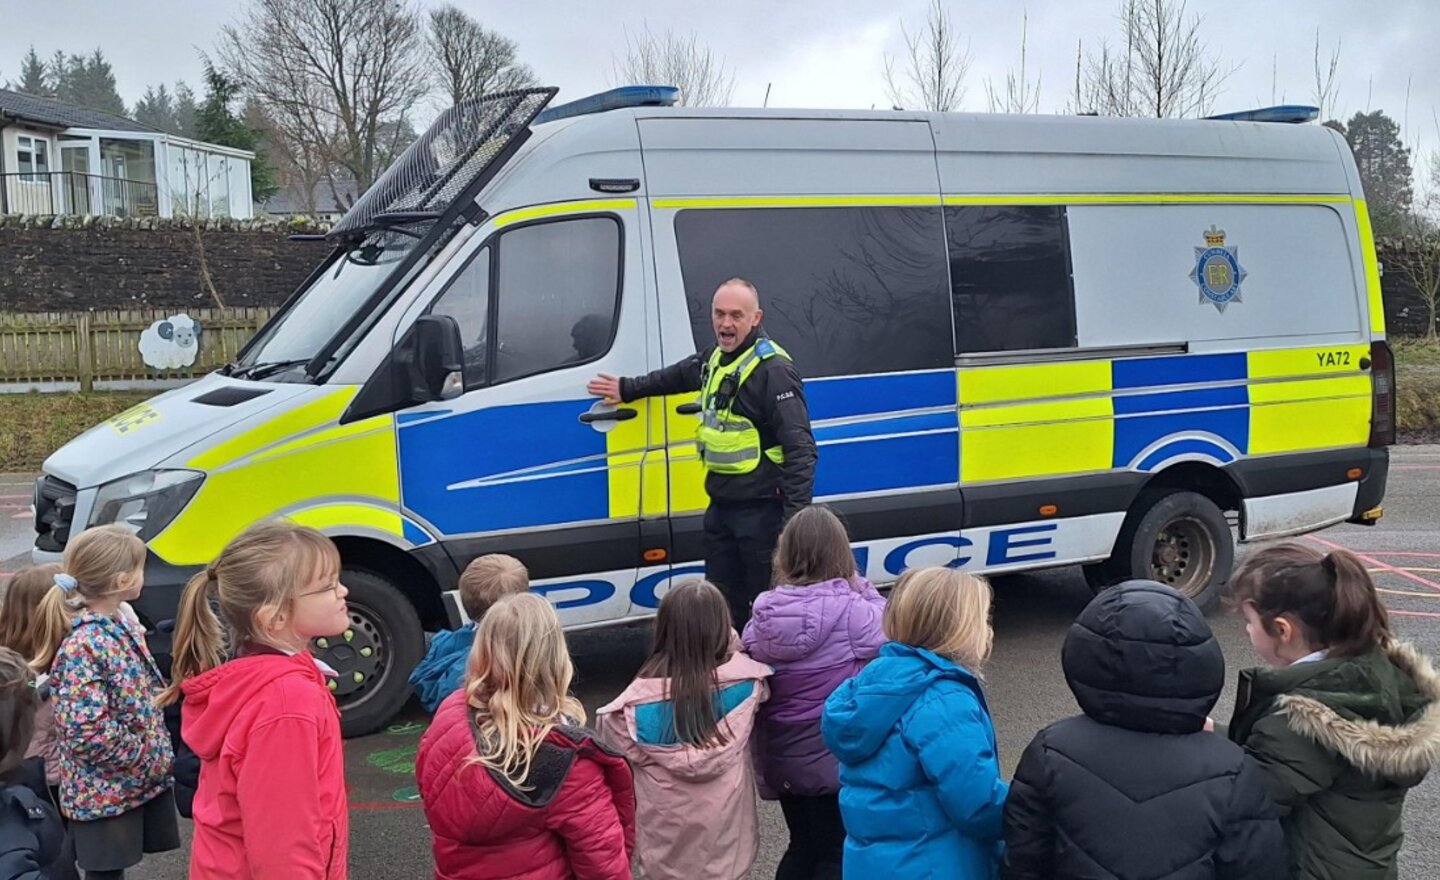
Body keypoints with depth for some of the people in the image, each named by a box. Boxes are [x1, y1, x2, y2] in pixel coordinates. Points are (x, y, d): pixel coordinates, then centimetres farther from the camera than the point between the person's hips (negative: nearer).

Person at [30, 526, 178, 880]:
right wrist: (149, 757, -17)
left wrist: (157, 754, 9)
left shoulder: (123, 619, 3)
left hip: (140, 779, 7)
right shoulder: (83, 646, -24)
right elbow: (86, 732, -27)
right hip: (104, 792, -7)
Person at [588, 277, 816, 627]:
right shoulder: (713, 359, 10)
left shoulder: (774, 371, -17)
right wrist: (626, 389, 37)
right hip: (720, 506, 9)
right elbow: (676, 376, 35)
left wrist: (795, 519, -28)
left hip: (761, 510, -9)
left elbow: (800, 449, -22)